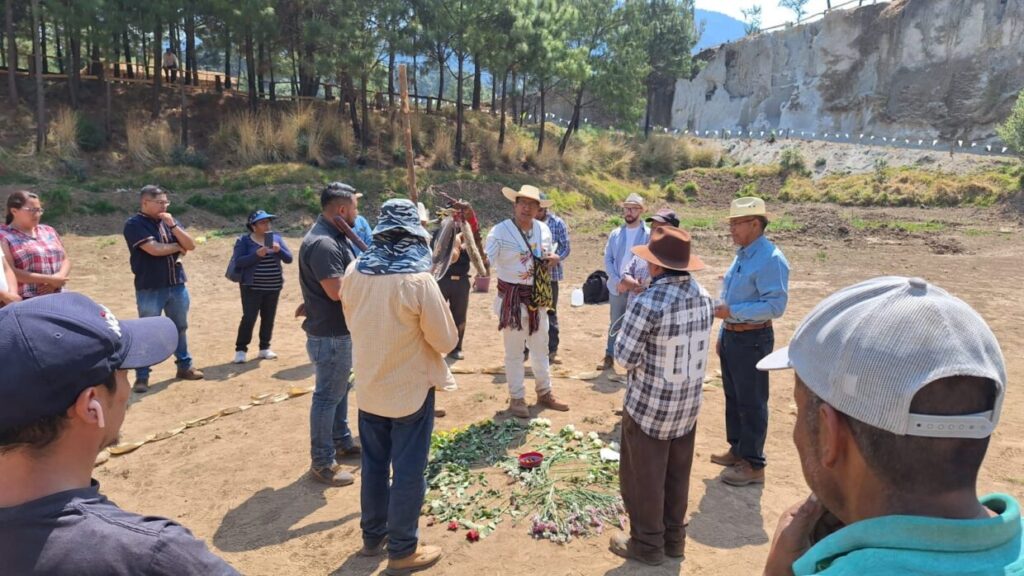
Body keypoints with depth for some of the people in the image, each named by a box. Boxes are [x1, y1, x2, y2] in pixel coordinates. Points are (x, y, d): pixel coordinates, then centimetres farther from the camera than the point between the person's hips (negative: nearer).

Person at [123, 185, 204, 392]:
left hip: (177, 285, 6)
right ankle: (142, 376, 10)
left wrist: (173, 225, -12)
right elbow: (154, 249, -21)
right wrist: (178, 246, -4)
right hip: (149, 289, -6)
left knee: (180, 328, 16)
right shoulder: (134, 224, -10)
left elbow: (191, 245, 1)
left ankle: (184, 366, 30)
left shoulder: (170, 221, 10)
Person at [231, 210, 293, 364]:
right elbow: (238, 262, -14)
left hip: (273, 287, 4)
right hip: (252, 288, -4)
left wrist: (279, 250, -17)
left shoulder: (276, 238, 7)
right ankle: (240, 349, 3)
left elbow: (289, 259, 3)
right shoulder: (244, 240, -4)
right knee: (249, 318, -6)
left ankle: (264, 348, 20)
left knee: (268, 318, 9)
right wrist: (257, 254, -25)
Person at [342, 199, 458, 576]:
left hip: (369, 387, 6)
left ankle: (372, 536, 36)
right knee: (408, 470, 8)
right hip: (410, 389, -5)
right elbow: (446, 341, -15)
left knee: (373, 465, 19)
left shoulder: (354, 272, -6)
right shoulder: (418, 280, -23)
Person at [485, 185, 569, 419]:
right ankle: (517, 398, 21)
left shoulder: (543, 229, 3)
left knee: (541, 347, 18)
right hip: (512, 298, -6)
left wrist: (553, 259, -6)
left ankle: (544, 393, 35)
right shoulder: (500, 231, -15)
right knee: (514, 351, 5)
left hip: (538, 296, 6)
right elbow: (486, 261, -22)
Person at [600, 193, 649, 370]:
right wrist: (617, 280, -10)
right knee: (615, 324, 14)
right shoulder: (615, 234, 6)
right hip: (617, 288, 3)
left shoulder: (649, 234, -5)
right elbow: (608, 259, 4)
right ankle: (609, 356, 24)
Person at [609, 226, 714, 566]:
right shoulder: (703, 297, -2)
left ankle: (648, 544, 25)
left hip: (649, 405, -7)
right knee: (677, 475, 20)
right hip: (688, 403, 7)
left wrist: (627, 329, -1)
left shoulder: (648, 303, -25)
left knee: (643, 478, 11)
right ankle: (675, 537, 35)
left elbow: (624, 357, -20)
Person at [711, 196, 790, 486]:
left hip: (752, 339, -9)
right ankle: (737, 450, 34)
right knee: (733, 397, 19)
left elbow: (775, 306, -25)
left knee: (751, 403, 1)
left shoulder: (770, 259, -19)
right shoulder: (741, 255, 10)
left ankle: (753, 465, 13)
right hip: (731, 336, 9)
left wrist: (732, 311, -25)